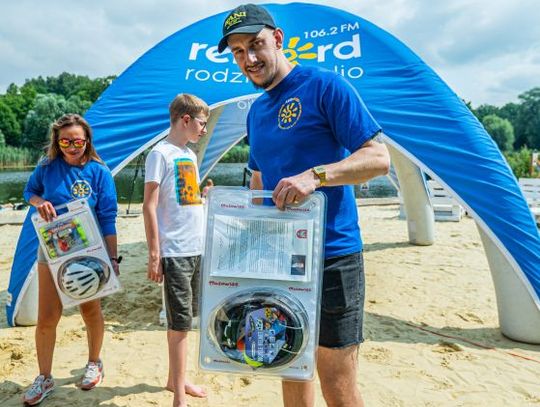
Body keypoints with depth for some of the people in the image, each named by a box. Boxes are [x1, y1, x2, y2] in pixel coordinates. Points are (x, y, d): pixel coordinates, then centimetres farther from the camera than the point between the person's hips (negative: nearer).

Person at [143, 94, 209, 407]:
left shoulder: (190, 155, 16)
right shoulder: (161, 153, -8)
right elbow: (149, 207, -12)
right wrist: (154, 255, -15)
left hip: (196, 250, 8)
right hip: (175, 252, -8)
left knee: (183, 319, 16)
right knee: (181, 322, -2)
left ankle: (176, 379, 31)